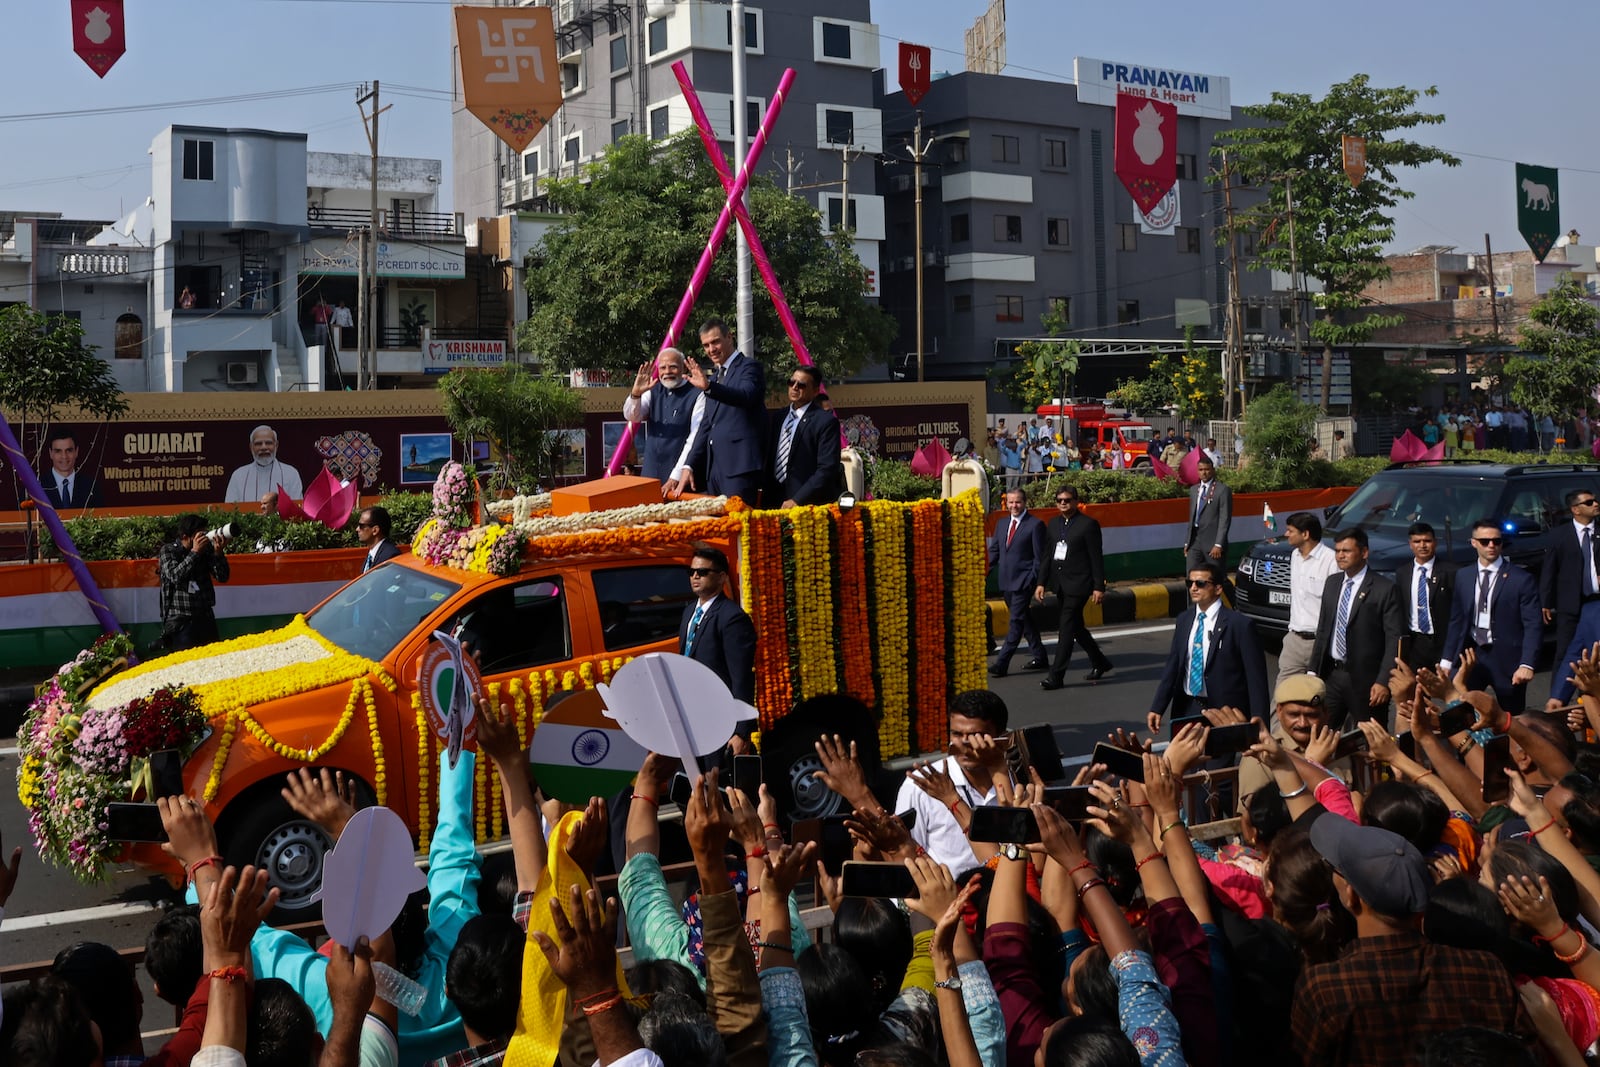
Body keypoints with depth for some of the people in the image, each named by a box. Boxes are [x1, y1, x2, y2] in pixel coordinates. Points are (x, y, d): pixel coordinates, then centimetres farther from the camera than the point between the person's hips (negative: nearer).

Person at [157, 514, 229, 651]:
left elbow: (222, 577, 2)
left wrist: (218, 552, -13)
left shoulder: (206, 549, 4)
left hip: (205, 618, 3)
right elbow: (175, 576, -18)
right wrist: (194, 552, -18)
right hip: (179, 621, -3)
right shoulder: (168, 550, -1)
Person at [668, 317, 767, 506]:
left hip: (739, 464, -8)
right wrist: (688, 466, 16)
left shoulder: (749, 367, -2)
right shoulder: (714, 377, 23)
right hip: (713, 466, 8)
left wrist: (708, 387, -37)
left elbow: (747, 396, -24)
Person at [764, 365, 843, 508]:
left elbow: (827, 469, -14)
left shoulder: (826, 422, -7)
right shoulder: (778, 418, 14)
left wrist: (797, 500, -21)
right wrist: (766, 499, 4)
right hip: (774, 502, 5)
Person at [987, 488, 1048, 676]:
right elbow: (994, 551, 16)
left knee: (1016, 621, -9)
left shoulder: (1035, 525, -6)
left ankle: (1001, 664, -13)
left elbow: (1039, 556, -8)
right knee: (1023, 619, 15)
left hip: (1023, 582, -7)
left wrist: (1033, 580, -14)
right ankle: (1039, 657, 28)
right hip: (1006, 582, 7)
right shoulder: (1002, 523, 13)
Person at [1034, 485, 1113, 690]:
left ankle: (1056, 676, -8)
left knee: (1066, 629, -9)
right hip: (1060, 585, 7)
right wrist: (1042, 583, 9)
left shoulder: (1088, 524, -7)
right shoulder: (1054, 524, 12)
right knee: (1076, 627, 16)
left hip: (1078, 585, -7)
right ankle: (1099, 662, 34)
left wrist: (1099, 587, -11)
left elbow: (1096, 558, -8)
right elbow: (1048, 556, 14)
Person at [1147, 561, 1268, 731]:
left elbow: (1256, 677, -9)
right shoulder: (1183, 620, 7)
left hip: (1225, 712, -5)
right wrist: (1157, 708, 2)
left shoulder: (1239, 625, -11)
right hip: (1187, 709, 5)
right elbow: (1173, 666, 8)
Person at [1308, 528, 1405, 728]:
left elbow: (1395, 639, -12)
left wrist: (1384, 681, -17)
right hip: (1331, 675, 5)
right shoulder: (1332, 582, 11)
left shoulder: (1384, 588, -9)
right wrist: (1313, 670, 11)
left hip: (1365, 679, -5)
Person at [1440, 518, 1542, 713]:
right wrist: (1447, 660, 7)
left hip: (1506, 660, -3)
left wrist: (1526, 664, -18)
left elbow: (1534, 625, -8)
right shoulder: (1463, 577, 8)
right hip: (1471, 656, 3)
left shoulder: (1521, 579, -6)